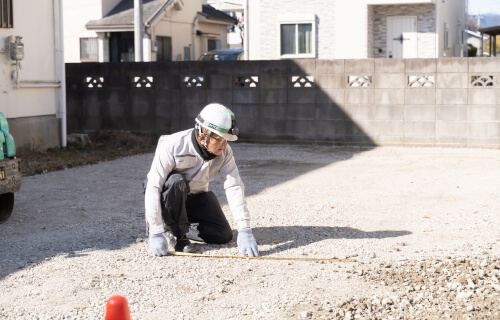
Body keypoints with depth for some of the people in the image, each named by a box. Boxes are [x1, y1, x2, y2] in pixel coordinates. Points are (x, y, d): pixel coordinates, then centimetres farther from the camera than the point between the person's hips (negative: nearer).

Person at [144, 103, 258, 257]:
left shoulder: (224, 152, -18)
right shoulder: (173, 146, -31)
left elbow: (234, 187, -22)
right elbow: (153, 187, -33)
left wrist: (245, 231, -31)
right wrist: (155, 234, -37)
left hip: (195, 197, 4)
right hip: (166, 197, -4)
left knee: (224, 235, -12)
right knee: (176, 182, -37)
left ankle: (181, 224, 9)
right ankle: (180, 236, -19)